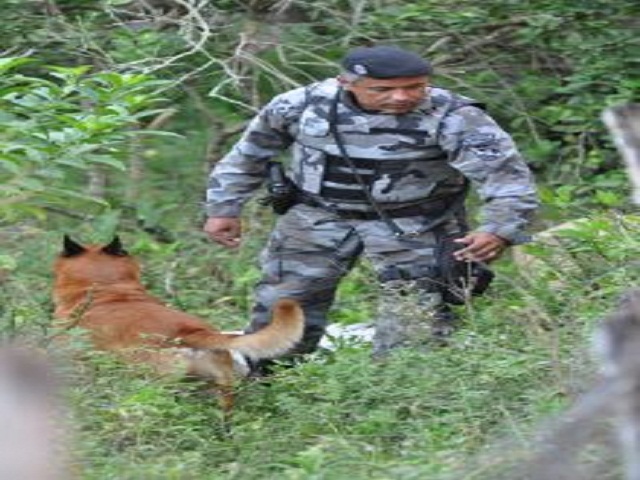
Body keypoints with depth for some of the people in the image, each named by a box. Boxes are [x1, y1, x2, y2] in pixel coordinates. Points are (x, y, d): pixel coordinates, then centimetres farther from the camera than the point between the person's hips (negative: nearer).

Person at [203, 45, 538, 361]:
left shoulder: (451, 117, -21)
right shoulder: (302, 104, -10)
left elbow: (505, 174, -26)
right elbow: (249, 155, 7)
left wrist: (500, 230, -43)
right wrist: (224, 209, 7)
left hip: (415, 227, -3)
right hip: (318, 218, 3)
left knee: (414, 322, -13)